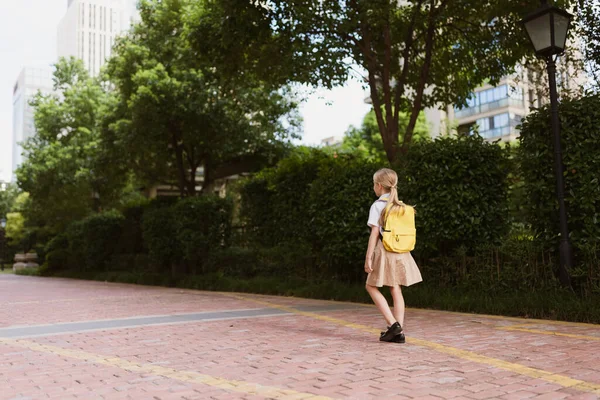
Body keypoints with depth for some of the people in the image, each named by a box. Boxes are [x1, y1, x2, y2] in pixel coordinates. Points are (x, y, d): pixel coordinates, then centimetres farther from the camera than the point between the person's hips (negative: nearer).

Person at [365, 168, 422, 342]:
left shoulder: (377, 205, -8)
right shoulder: (402, 206, 11)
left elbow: (375, 232, -13)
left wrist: (368, 257, -11)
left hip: (384, 251, -6)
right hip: (401, 253, 6)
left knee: (371, 287, 6)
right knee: (396, 290, 8)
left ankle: (392, 324, -5)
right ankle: (399, 332, 7)